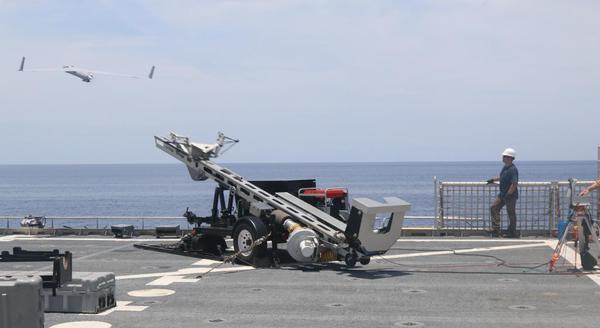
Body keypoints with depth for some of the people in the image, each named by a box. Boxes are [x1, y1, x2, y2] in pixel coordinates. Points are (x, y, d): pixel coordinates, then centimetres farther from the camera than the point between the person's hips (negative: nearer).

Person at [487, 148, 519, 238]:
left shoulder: (513, 169, -21)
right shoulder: (505, 167, 9)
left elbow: (514, 184, -27)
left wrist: (508, 194, -24)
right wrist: (493, 180, 20)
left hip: (510, 196, -10)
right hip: (502, 194, 10)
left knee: (511, 214, 2)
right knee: (494, 208, 6)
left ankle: (512, 233, 15)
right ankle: (495, 230, 9)